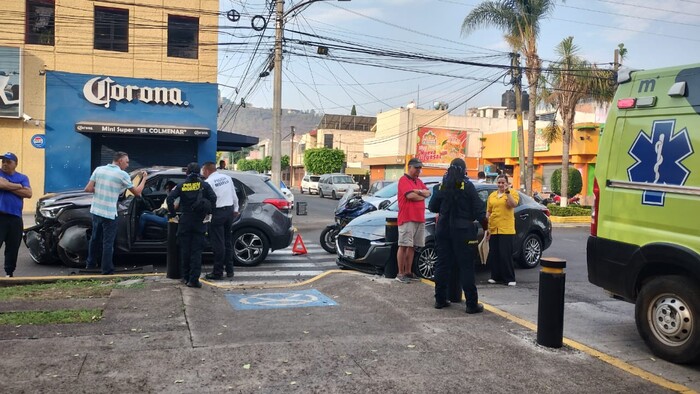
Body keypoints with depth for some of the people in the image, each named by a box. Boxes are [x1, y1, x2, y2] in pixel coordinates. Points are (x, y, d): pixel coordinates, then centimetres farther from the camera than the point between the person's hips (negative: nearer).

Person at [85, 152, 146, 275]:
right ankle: (107, 270, 7)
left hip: (96, 210, 6)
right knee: (108, 242, 3)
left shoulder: (99, 169, 3)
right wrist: (144, 179, 10)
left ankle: (91, 264, 34)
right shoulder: (122, 175, -10)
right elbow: (137, 192, -3)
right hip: (109, 213, -5)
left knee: (95, 238, 22)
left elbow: (88, 189, -1)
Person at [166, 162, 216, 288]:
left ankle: (185, 277, 19)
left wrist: (173, 214, 1)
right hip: (199, 221, -1)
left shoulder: (181, 186, 2)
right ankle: (194, 279, -8)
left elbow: (169, 199, -9)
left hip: (185, 221, 1)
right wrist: (208, 212, 0)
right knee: (197, 251, 0)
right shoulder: (204, 185, 0)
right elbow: (213, 198, -12)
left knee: (185, 250, 12)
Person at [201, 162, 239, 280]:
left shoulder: (208, 182, -11)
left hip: (218, 213, -7)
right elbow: (234, 195, 13)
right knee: (228, 241, 14)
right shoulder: (227, 177, 9)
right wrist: (235, 209, 20)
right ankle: (229, 270, 20)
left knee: (218, 243, -2)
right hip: (229, 210, 7)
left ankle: (218, 272, 2)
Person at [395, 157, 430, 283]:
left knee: (411, 246, 10)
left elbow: (428, 193, 10)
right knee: (404, 246, -6)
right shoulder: (404, 180, -5)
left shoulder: (419, 181, 20)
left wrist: (419, 191, -9)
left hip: (419, 219, 8)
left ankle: (408, 272, 15)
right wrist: (422, 196, -1)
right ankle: (400, 273, -3)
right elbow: (410, 195, -18)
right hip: (407, 219, -8)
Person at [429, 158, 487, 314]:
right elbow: (478, 209, -8)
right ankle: (472, 304, -1)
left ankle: (440, 299, 15)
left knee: (442, 264, 11)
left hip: (443, 229, 4)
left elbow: (432, 207, 10)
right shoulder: (467, 186, -6)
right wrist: (485, 225, 2)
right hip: (462, 230, -4)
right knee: (466, 267, -3)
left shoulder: (441, 186, 6)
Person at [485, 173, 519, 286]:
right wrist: (486, 228, 8)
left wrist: (508, 192, -21)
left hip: (506, 230, -4)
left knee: (506, 255, -4)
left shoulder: (513, 193, 1)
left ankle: (510, 278, 4)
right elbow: (488, 212, 12)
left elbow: (514, 205, -18)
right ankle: (496, 277, 17)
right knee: (493, 255, 7)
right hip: (493, 229, 5)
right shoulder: (492, 195, 13)